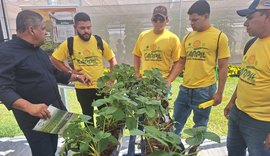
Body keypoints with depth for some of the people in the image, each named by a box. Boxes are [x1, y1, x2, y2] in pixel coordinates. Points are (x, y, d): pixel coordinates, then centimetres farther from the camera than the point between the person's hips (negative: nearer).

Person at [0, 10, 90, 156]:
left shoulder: (37, 50, 11)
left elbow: (53, 73, 20)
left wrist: (76, 76, 15)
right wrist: (29, 107, -39)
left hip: (53, 113, 8)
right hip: (34, 119, -8)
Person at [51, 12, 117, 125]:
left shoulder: (99, 42, -6)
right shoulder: (69, 43, -8)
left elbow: (112, 59, 3)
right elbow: (54, 60, 3)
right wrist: (70, 71, -7)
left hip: (101, 86, 0)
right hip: (82, 88, 0)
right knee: (88, 116, 19)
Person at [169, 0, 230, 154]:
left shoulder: (219, 36, -6)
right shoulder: (187, 37, 7)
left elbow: (223, 67, -5)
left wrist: (219, 93, -6)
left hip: (205, 89, -4)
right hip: (185, 88, 5)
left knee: (200, 125, 14)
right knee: (176, 122, 15)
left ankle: (194, 149, 38)